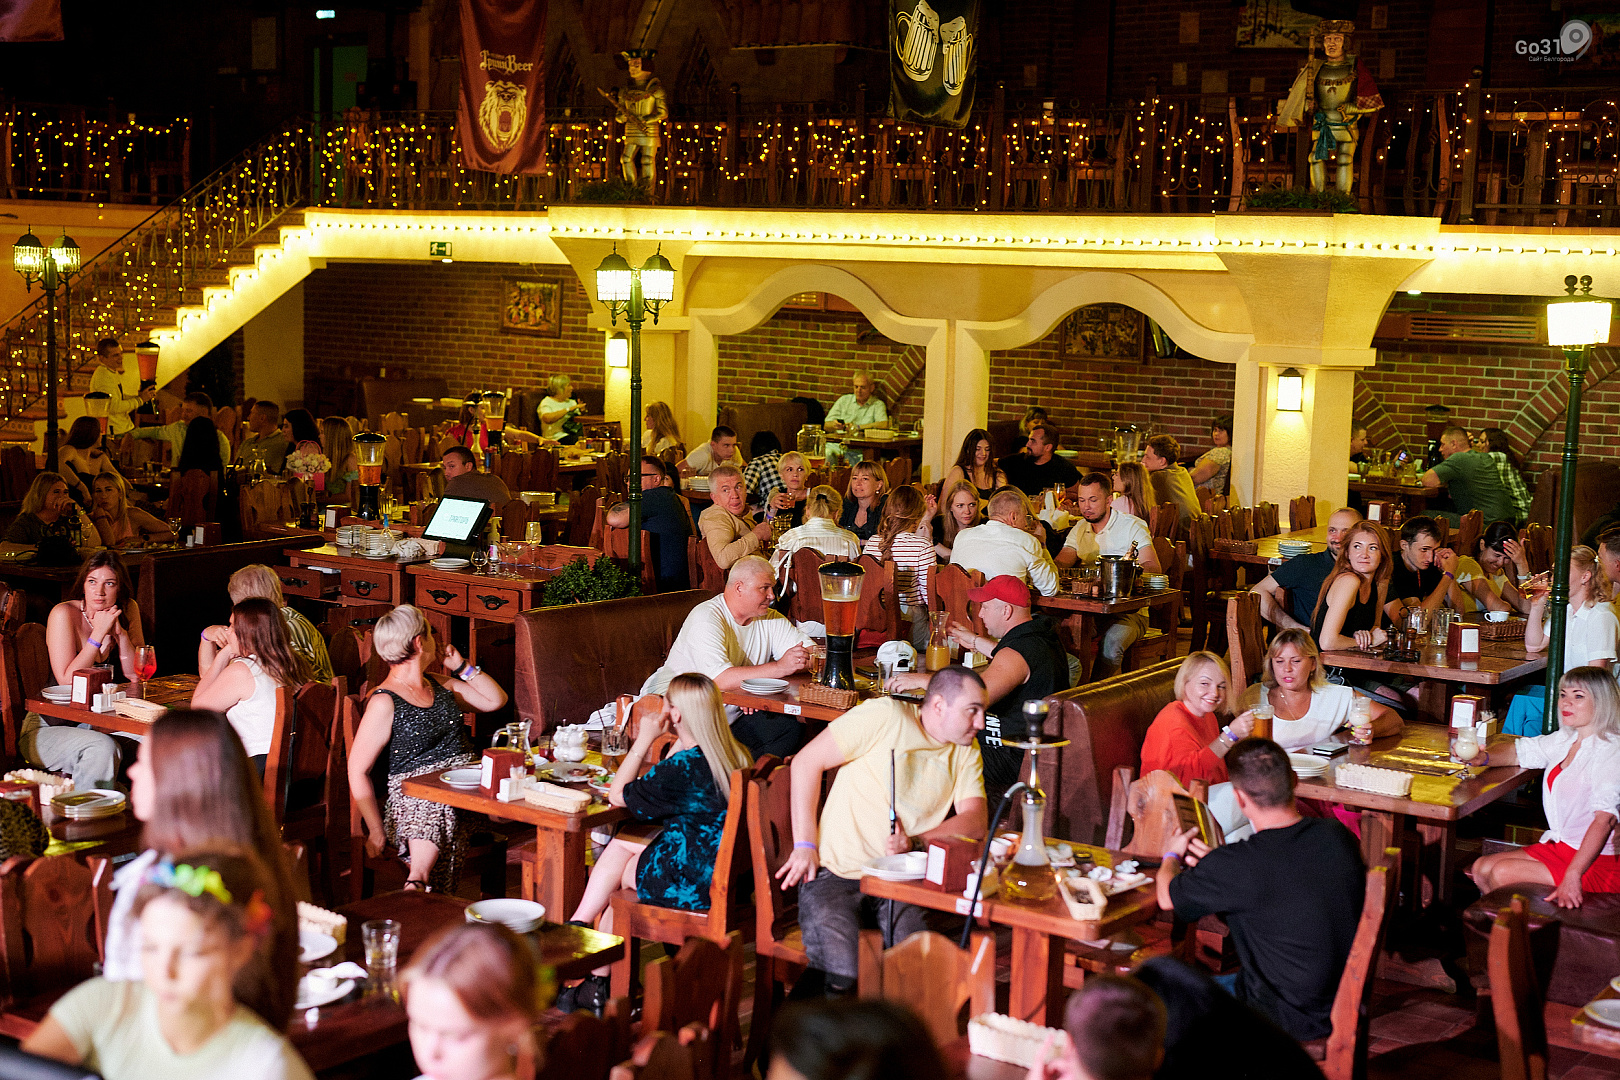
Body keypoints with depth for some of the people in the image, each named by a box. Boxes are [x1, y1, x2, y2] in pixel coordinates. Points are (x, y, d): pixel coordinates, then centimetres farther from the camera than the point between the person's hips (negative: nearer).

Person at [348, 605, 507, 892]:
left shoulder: (441, 684, 22)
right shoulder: (385, 703, -1)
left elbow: (495, 700, 30)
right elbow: (357, 770, -3)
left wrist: (460, 666, 18)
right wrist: (376, 832, -11)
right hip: (417, 793, -7)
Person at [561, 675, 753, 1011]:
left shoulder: (684, 766, -23)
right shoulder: (734, 754, 2)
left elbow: (617, 795, -9)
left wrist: (643, 742, -6)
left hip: (694, 885, -8)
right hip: (723, 872, 8)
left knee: (614, 873, 16)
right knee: (619, 844, 18)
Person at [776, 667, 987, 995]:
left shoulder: (967, 752, 11)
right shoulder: (886, 716, -7)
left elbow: (974, 820, 0)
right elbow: (807, 761, -6)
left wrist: (914, 842, -18)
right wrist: (805, 844, -10)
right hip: (835, 872, -4)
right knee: (843, 973, -24)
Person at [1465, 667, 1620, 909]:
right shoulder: (1565, 740, 8)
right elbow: (1519, 750, 25)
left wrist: (1573, 876, -38)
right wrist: (1485, 757, 1)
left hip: (1596, 862, -8)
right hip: (1560, 848, 8)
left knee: (1503, 873, -16)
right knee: (1480, 869, 0)